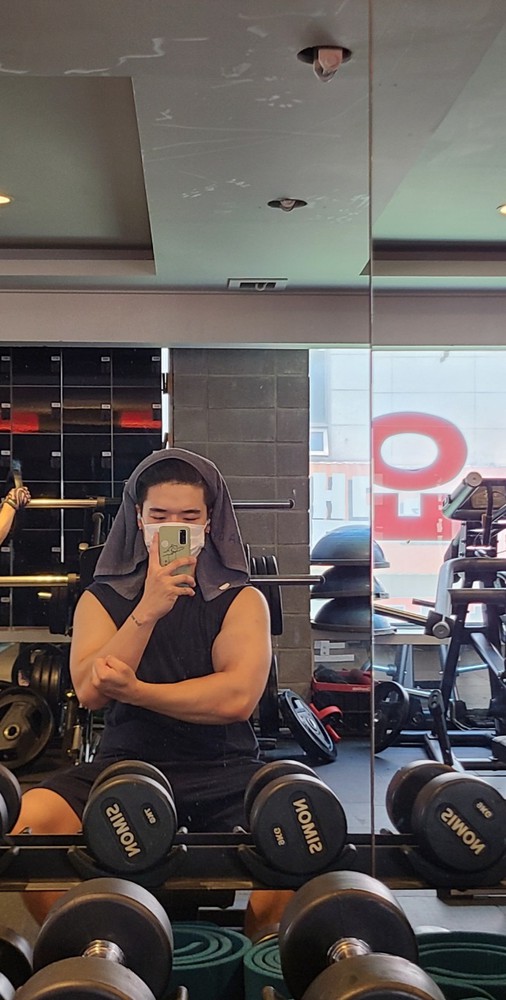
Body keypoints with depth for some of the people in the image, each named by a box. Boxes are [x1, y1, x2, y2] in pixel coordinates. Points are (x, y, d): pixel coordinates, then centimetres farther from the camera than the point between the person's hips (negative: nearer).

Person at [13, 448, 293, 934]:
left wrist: (136, 691, -14)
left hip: (223, 769, -1)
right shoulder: (102, 599, 11)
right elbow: (90, 691, -6)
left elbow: (238, 697, -10)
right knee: (28, 820, -26)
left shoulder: (241, 600, 6)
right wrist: (148, 610, -14)